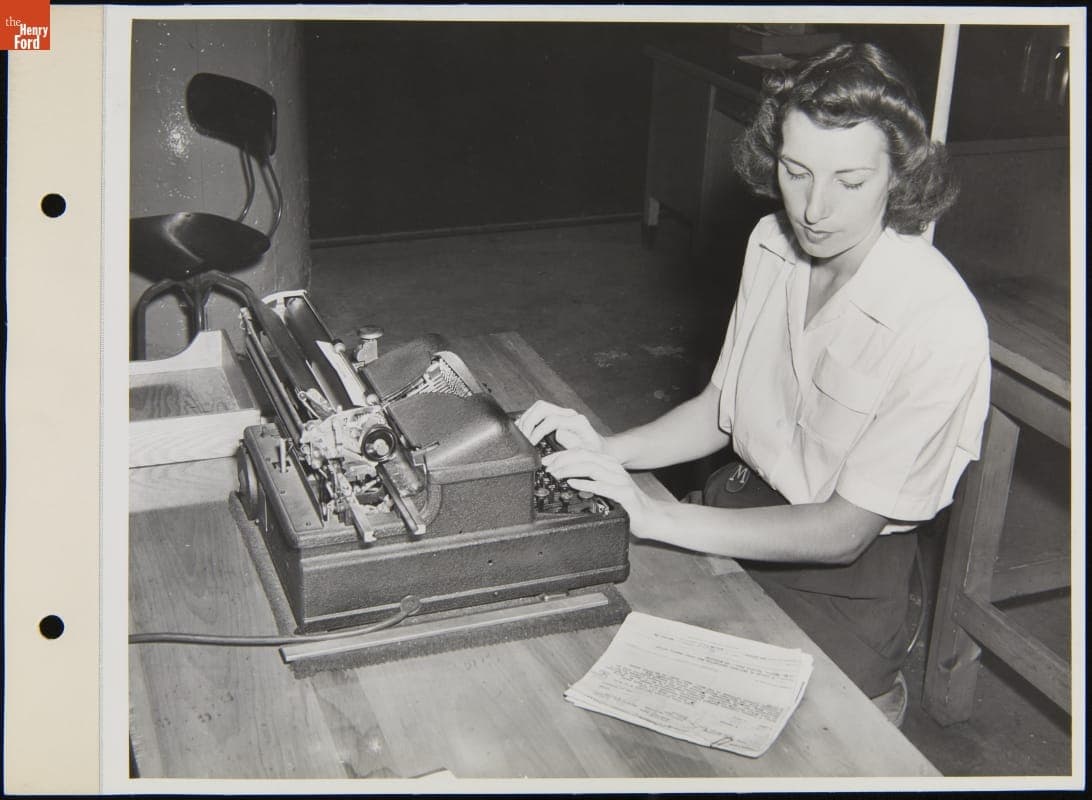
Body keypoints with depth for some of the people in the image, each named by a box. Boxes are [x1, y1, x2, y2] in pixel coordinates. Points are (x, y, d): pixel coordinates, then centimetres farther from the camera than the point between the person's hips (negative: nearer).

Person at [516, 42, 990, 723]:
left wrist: (656, 517, -26)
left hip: (841, 583, -6)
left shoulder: (941, 328, -25)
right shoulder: (773, 245, -3)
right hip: (744, 503, 6)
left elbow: (844, 532, -21)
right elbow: (722, 410, 8)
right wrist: (605, 451, -9)